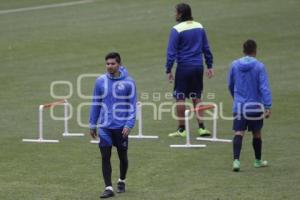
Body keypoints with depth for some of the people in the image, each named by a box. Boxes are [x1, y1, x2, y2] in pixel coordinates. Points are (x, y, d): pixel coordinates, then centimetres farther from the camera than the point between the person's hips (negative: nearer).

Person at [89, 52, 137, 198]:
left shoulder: (128, 82, -5)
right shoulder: (100, 81, 2)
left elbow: (132, 105, -4)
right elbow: (96, 104, 9)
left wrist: (129, 125, -13)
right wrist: (92, 125, 8)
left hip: (121, 127, -1)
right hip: (104, 126, 1)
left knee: (122, 156, 11)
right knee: (105, 157, -5)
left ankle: (122, 181, 33)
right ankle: (108, 188, -2)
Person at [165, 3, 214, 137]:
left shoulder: (177, 30, -11)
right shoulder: (199, 27, 7)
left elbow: (171, 52, -12)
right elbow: (206, 48, 13)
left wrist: (168, 70, -9)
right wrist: (210, 66, 19)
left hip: (184, 67, -6)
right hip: (198, 66, 6)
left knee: (180, 97, 3)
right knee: (196, 97, 14)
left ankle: (181, 129, 4)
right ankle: (201, 127, 9)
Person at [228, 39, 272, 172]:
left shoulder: (234, 65, 2)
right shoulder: (259, 66, -9)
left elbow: (230, 85, 14)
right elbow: (264, 87, -14)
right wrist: (268, 107, -15)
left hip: (239, 105, 1)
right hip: (255, 106, -1)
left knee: (238, 133, -5)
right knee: (257, 133, 15)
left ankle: (236, 160, -25)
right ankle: (258, 161, 30)